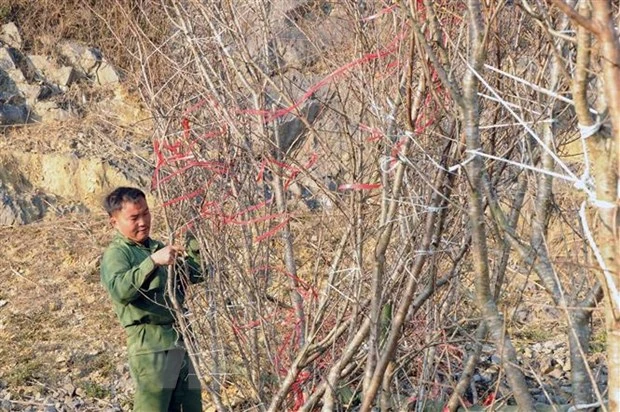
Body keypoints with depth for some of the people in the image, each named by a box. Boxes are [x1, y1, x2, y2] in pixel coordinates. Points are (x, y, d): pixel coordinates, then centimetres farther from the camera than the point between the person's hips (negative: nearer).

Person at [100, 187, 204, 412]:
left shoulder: (157, 247, 17)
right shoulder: (116, 254, -6)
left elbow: (195, 274, 22)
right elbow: (120, 290, -26)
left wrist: (196, 244, 6)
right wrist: (153, 261, -33)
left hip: (182, 339, 8)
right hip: (151, 345, -8)